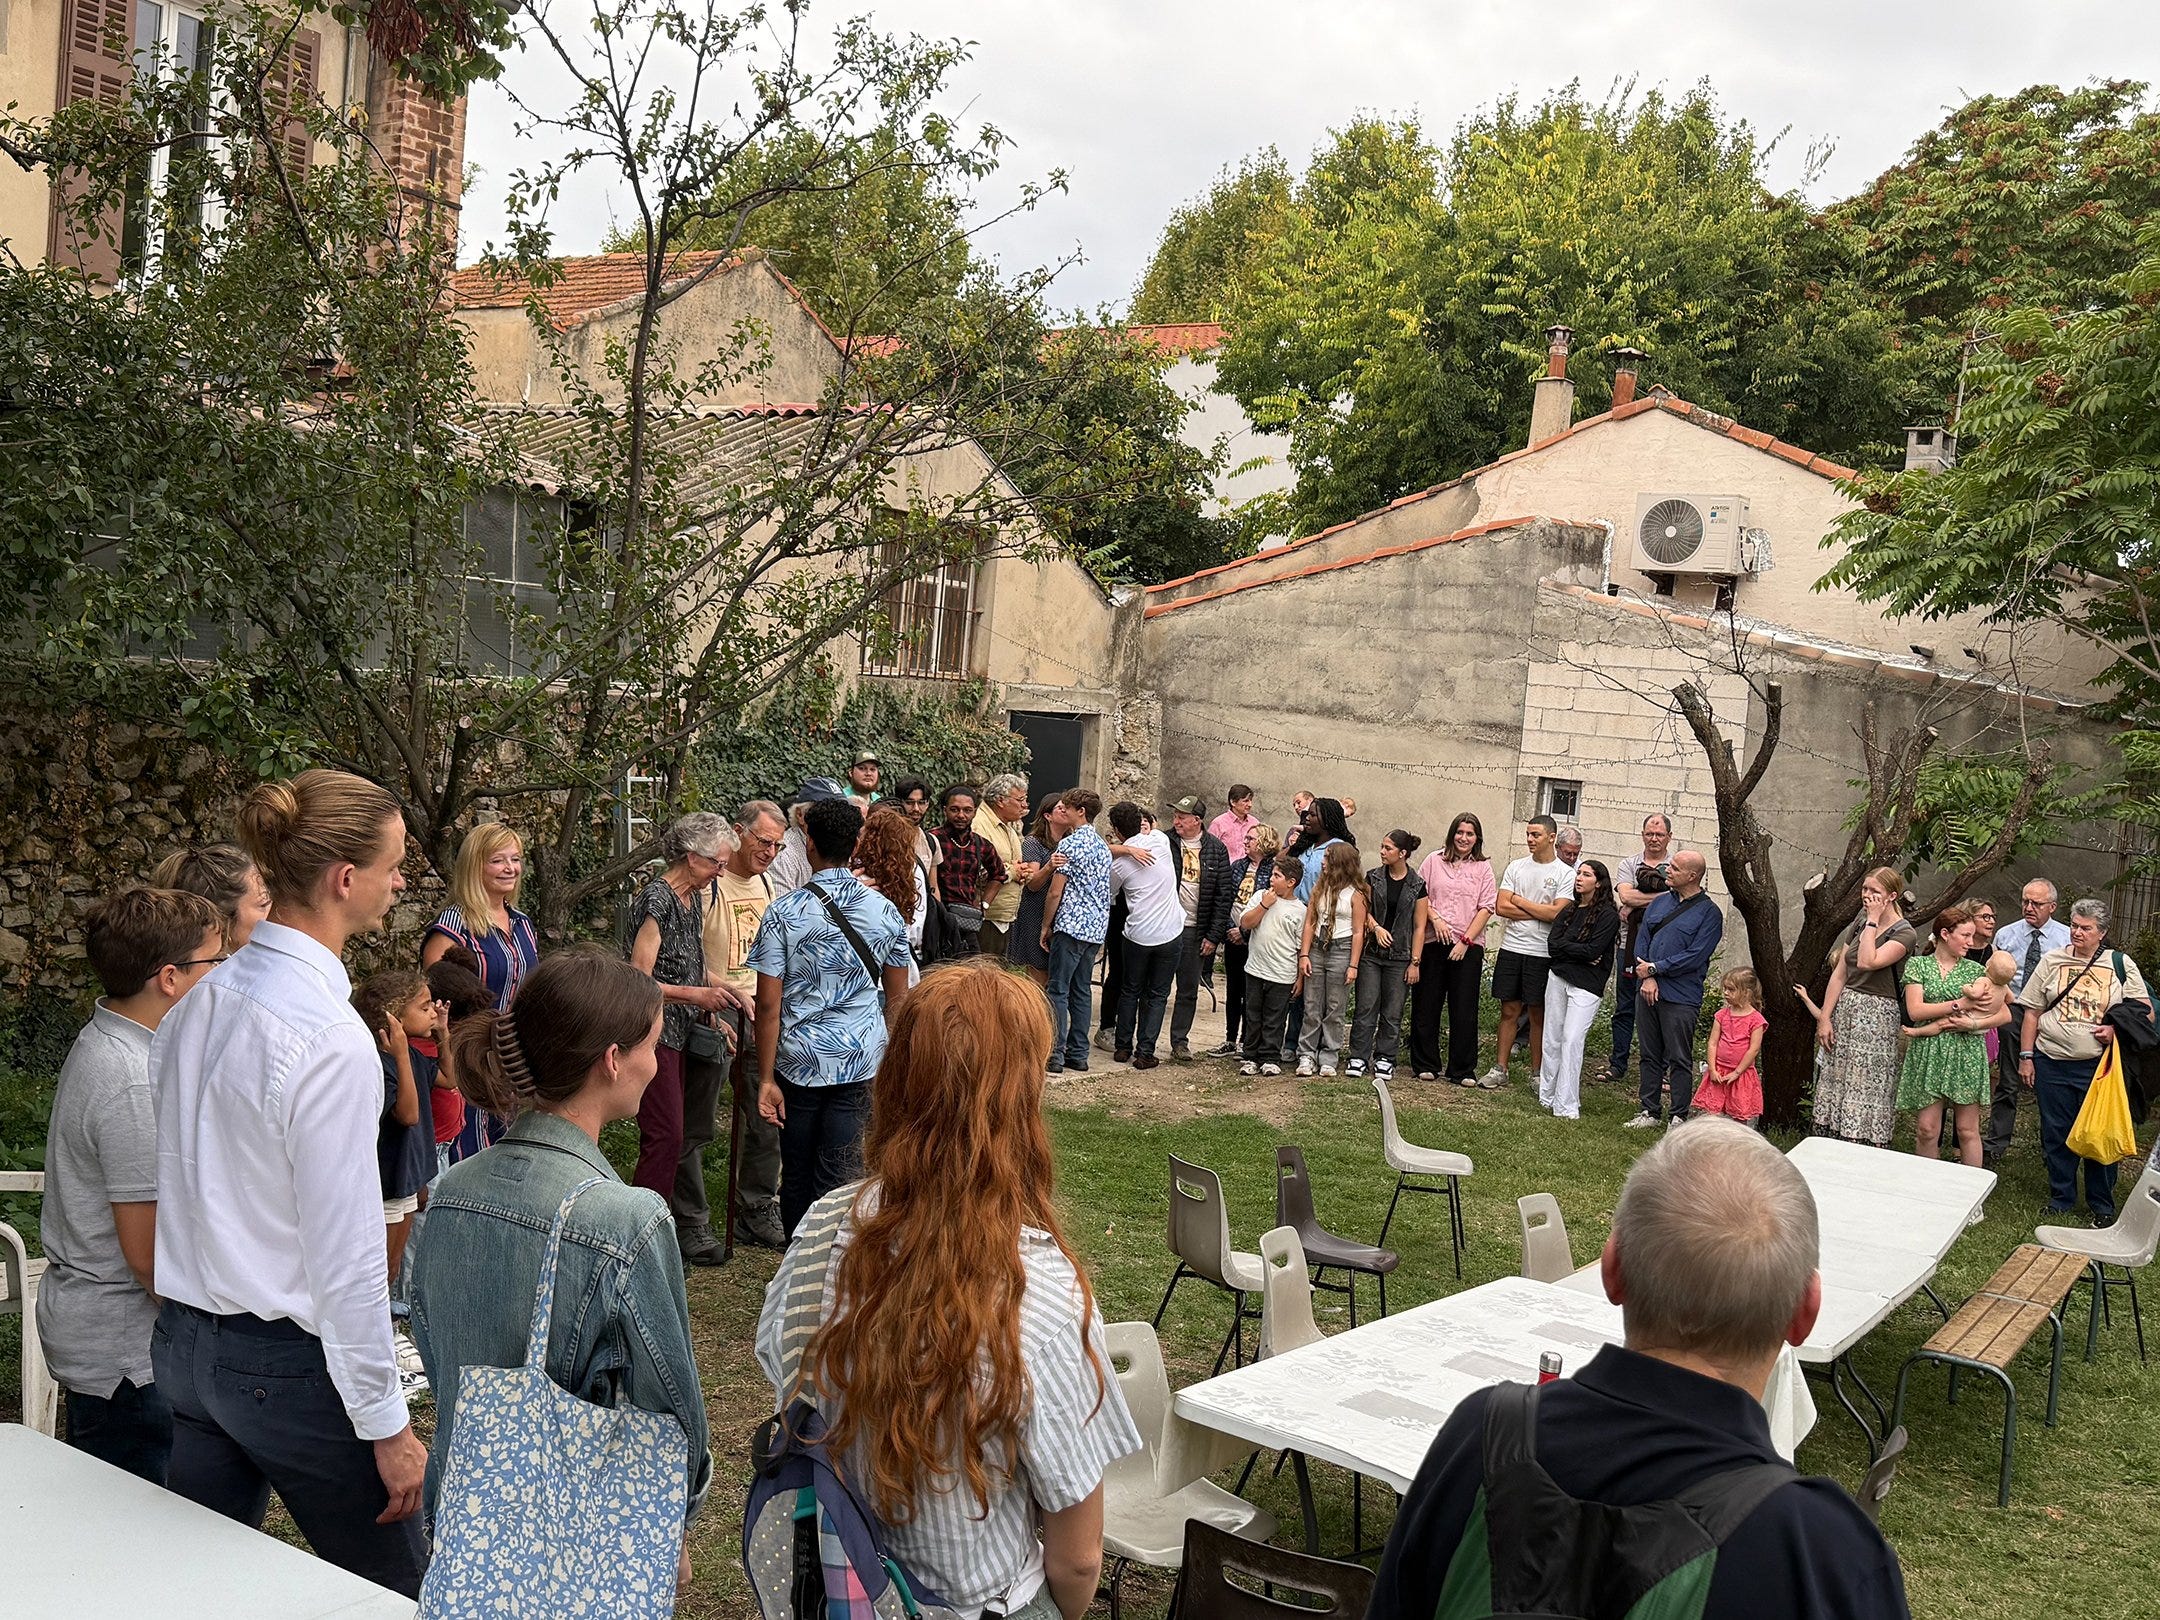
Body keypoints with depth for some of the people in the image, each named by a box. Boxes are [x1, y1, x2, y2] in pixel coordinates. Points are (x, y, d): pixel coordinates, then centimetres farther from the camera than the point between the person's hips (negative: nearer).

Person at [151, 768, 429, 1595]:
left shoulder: (196, 1006, 2)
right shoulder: (331, 1039, -23)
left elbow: (178, 1183, 10)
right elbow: (345, 1257, -21)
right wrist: (386, 1425, -13)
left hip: (185, 1342, 8)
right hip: (287, 1366, -8)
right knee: (399, 1592, 9)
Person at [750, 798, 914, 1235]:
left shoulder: (784, 913, -9)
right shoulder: (884, 911, -1)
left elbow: (769, 1005, -9)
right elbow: (897, 998, 7)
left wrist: (767, 1077, -3)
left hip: (800, 1062, -1)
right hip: (863, 1062, 1)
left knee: (797, 1175, 14)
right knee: (842, 1181, 3)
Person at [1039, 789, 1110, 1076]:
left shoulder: (1070, 843, -10)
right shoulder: (1102, 846, 15)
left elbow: (1055, 892, -11)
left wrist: (1046, 926, -1)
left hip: (1071, 925, -8)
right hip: (1097, 926, 8)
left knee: (1059, 990, -4)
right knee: (1082, 990, 11)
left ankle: (1055, 1055, -6)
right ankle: (1078, 1054, 13)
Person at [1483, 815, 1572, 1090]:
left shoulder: (1565, 873, -3)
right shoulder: (1516, 866, 8)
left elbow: (1557, 913, -14)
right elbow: (1501, 906, 0)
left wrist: (1519, 901, -5)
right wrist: (1539, 912, -8)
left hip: (1542, 953, -3)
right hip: (1511, 948, 3)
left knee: (1538, 1014, 4)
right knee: (1509, 1010, 7)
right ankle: (1500, 1069, 12)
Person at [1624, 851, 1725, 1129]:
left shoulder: (1709, 913, -5)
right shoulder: (1659, 903, 12)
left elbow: (1695, 957, -13)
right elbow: (1642, 940, 7)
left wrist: (1654, 968, -11)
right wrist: (1647, 979, -7)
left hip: (1681, 998, -5)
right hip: (1647, 991, 5)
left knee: (1680, 1059, 0)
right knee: (1650, 1056, 12)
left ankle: (1679, 1117, 9)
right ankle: (1649, 1111, 20)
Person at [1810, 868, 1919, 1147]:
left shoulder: (1904, 934, -8)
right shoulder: (1859, 923, 11)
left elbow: (1867, 962, -24)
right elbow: (1839, 974, 8)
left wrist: (1873, 920, -15)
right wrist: (1824, 1018, 3)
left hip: (1876, 1017, -6)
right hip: (1845, 1009, 7)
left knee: (1866, 1091, -7)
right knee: (1834, 1084, 6)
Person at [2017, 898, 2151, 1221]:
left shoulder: (2120, 964, 3)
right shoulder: (2052, 961, 6)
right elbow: (2032, 1011, 7)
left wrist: (2117, 1028, -13)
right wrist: (2026, 1056, 2)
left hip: (2099, 1065, -1)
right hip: (2052, 1063, 1)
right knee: (2056, 1134, 8)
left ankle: (2102, 1206, 17)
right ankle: (2061, 1199, 23)